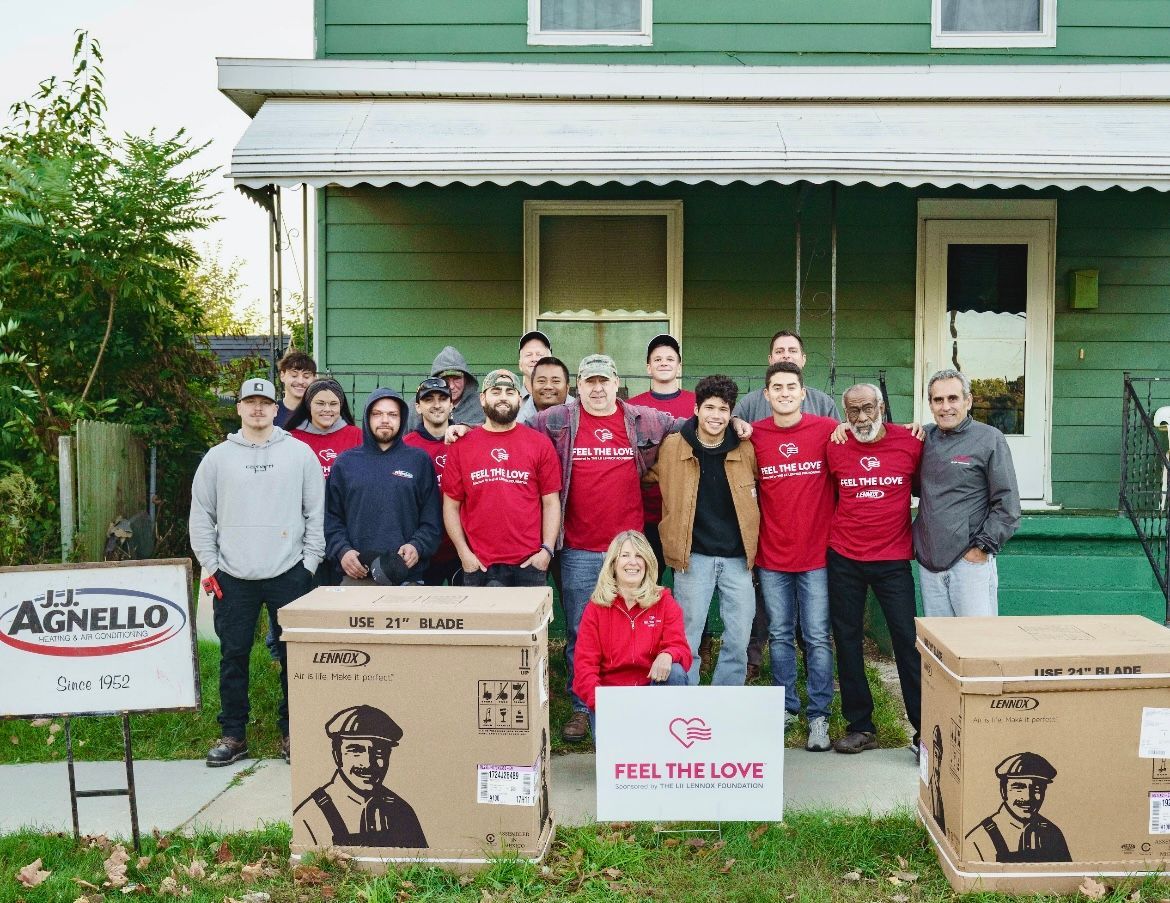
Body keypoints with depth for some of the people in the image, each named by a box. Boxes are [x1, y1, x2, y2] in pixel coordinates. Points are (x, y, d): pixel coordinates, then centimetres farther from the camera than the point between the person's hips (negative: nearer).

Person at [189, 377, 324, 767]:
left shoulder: (300, 453, 3)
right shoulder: (218, 457, 6)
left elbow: (316, 513, 3)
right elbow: (201, 516, 8)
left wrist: (309, 563, -2)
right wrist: (210, 566, 1)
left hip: (288, 574, -1)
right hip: (232, 577, 1)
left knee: (294, 655, 4)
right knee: (233, 655, 7)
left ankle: (292, 731, 17)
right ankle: (233, 734, 20)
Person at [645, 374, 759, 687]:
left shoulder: (745, 450, 1)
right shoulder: (671, 447, -3)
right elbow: (647, 474, 13)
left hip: (737, 557, 2)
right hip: (694, 556, -2)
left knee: (739, 642, 7)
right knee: (687, 641, 4)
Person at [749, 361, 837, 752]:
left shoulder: (827, 429, -4)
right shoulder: (753, 435, 0)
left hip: (816, 553, -2)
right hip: (772, 555, 2)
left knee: (817, 638, 3)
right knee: (780, 636, 12)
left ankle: (819, 715, 13)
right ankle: (786, 707, 25)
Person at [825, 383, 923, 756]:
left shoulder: (910, 442, -4)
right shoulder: (835, 448, -1)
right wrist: (839, 530, 9)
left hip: (893, 559, -2)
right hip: (844, 559, 2)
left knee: (908, 640, -2)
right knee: (847, 641, 7)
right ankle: (860, 726, 20)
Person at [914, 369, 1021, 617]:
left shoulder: (990, 439, -2)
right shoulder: (925, 437, 11)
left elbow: (1007, 504, -4)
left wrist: (983, 547, -9)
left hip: (971, 559, -5)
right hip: (928, 559, 5)